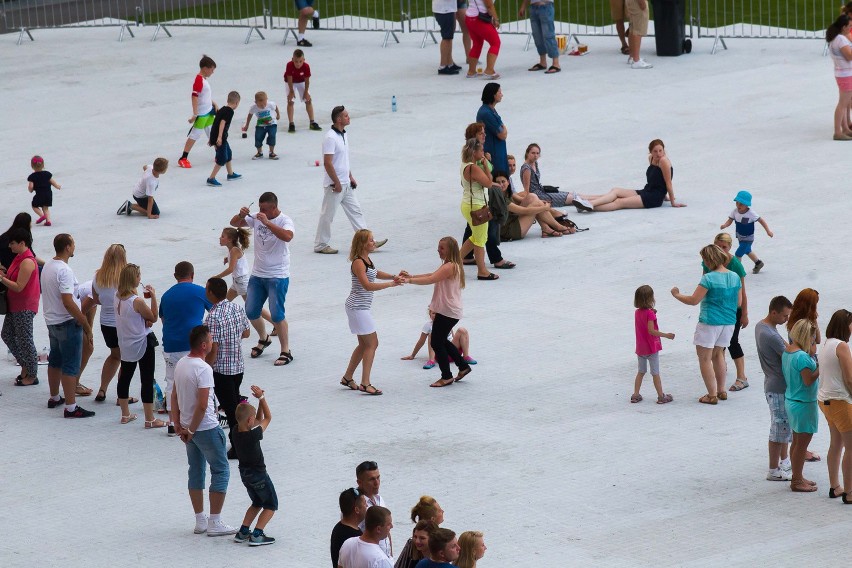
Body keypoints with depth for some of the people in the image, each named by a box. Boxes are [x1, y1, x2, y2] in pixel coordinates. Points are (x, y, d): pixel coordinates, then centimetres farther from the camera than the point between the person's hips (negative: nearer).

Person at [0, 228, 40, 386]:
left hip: (25, 307, -10)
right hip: (15, 305, 10)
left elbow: (18, 287, -23)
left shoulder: (27, 262, -21)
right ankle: (25, 366, 28)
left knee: (25, 340, -1)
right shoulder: (19, 257, 10)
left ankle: (32, 376, 9)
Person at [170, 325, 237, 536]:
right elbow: (202, 405, -25)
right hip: (206, 428, -8)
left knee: (196, 471, 16)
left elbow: (175, 396, 8)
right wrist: (191, 430, -14)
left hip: (189, 427, 8)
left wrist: (178, 425, 11)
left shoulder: (181, 364, 3)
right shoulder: (203, 369, -22)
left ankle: (200, 521, 21)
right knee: (221, 471, 2)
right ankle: (214, 523, 2)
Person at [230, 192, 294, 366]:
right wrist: (241, 215, -14)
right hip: (257, 275, 6)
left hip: (277, 277, -6)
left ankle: (286, 352, 1)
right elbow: (234, 223, 8)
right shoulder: (256, 218, 4)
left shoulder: (284, 221, -13)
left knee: (277, 314, -9)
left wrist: (267, 222, -37)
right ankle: (263, 339, 37)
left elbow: (287, 236, -34)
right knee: (251, 312, 11)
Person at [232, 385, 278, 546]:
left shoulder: (236, 432, -7)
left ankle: (243, 532, 18)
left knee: (257, 503, 25)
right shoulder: (254, 435, -27)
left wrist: (261, 400, -3)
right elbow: (268, 418, -13)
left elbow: (259, 420, 6)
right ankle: (256, 535, -5)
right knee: (271, 505, 8)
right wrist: (262, 398, -10)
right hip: (258, 474, -7)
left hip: (244, 473, 7)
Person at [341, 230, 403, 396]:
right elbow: (367, 285, -28)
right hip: (357, 307, -10)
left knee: (364, 344, 16)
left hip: (361, 307, 10)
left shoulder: (366, 260, 10)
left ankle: (347, 378, 25)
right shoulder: (358, 262, -20)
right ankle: (365, 383, -8)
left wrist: (393, 277, 8)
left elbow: (375, 273, 26)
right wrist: (390, 284, -27)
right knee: (372, 343, -8)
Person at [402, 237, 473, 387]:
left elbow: (430, 279, -29)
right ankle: (463, 366, 29)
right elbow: (432, 275, 14)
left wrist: (410, 280, -31)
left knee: (437, 343, -3)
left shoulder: (450, 267, -20)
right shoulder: (450, 266, 14)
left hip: (448, 312, -11)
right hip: (448, 311, 11)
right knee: (442, 341, 22)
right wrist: (411, 276, 5)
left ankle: (446, 377, 7)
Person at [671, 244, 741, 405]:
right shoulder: (735, 277, 2)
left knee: (704, 358, 5)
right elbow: (738, 302, 9)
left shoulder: (709, 278, -17)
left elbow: (694, 300, -15)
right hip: (729, 322, 7)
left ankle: (712, 395, 5)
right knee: (717, 353, 25)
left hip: (710, 322, -7)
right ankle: (721, 391, 28)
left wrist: (676, 295, 1)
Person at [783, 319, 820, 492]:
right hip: (803, 404, -9)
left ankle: (797, 478, 28)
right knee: (802, 443, 1)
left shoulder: (787, 351, 4)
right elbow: (808, 380, -24)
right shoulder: (802, 357, -24)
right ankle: (797, 481, 8)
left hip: (791, 400, 9)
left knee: (797, 442, 19)